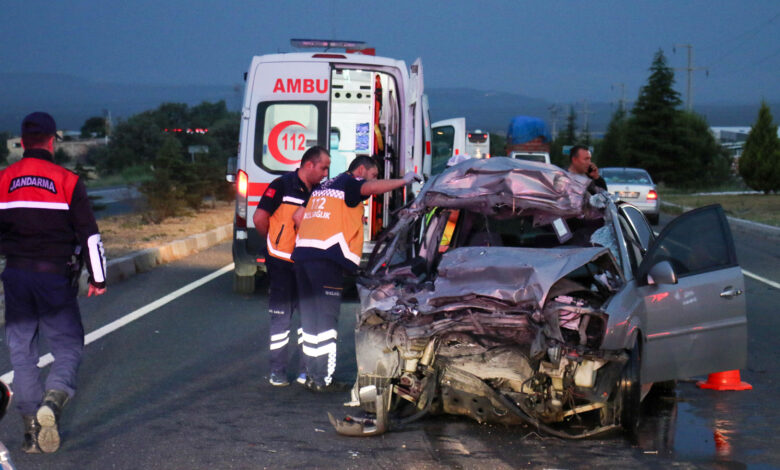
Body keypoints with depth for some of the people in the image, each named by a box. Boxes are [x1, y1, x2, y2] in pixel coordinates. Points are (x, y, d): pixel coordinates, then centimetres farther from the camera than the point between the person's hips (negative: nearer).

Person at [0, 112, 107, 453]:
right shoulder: (67, 181, -4)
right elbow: (89, 234, -3)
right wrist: (97, 277, 5)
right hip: (56, 276, -2)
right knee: (68, 346, 5)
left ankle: (31, 426, 9)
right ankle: (52, 402, -22)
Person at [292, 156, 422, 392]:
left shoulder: (323, 187, 26)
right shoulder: (349, 183, 1)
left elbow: (298, 215, 25)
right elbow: (372, 188, -20)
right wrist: (404, 180, -15)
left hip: (302, 252, 9)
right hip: (326, 257, -9)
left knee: (310, 317, 13)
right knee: (327, 319, -6)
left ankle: (312, 376, 17)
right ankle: (323, 380, -7)